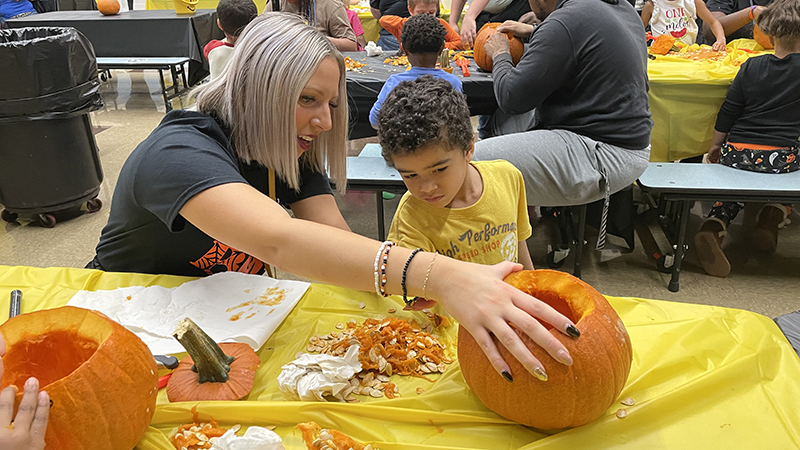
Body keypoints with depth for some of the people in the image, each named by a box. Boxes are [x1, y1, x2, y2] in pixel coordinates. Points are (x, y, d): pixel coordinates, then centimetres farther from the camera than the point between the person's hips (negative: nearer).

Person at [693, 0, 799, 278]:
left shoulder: (751, 66, 4)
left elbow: (728, 112, 7)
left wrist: (715, 145, 18)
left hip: (736, 152, 2)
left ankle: (713, 225, -2)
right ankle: (773, 215, 12)